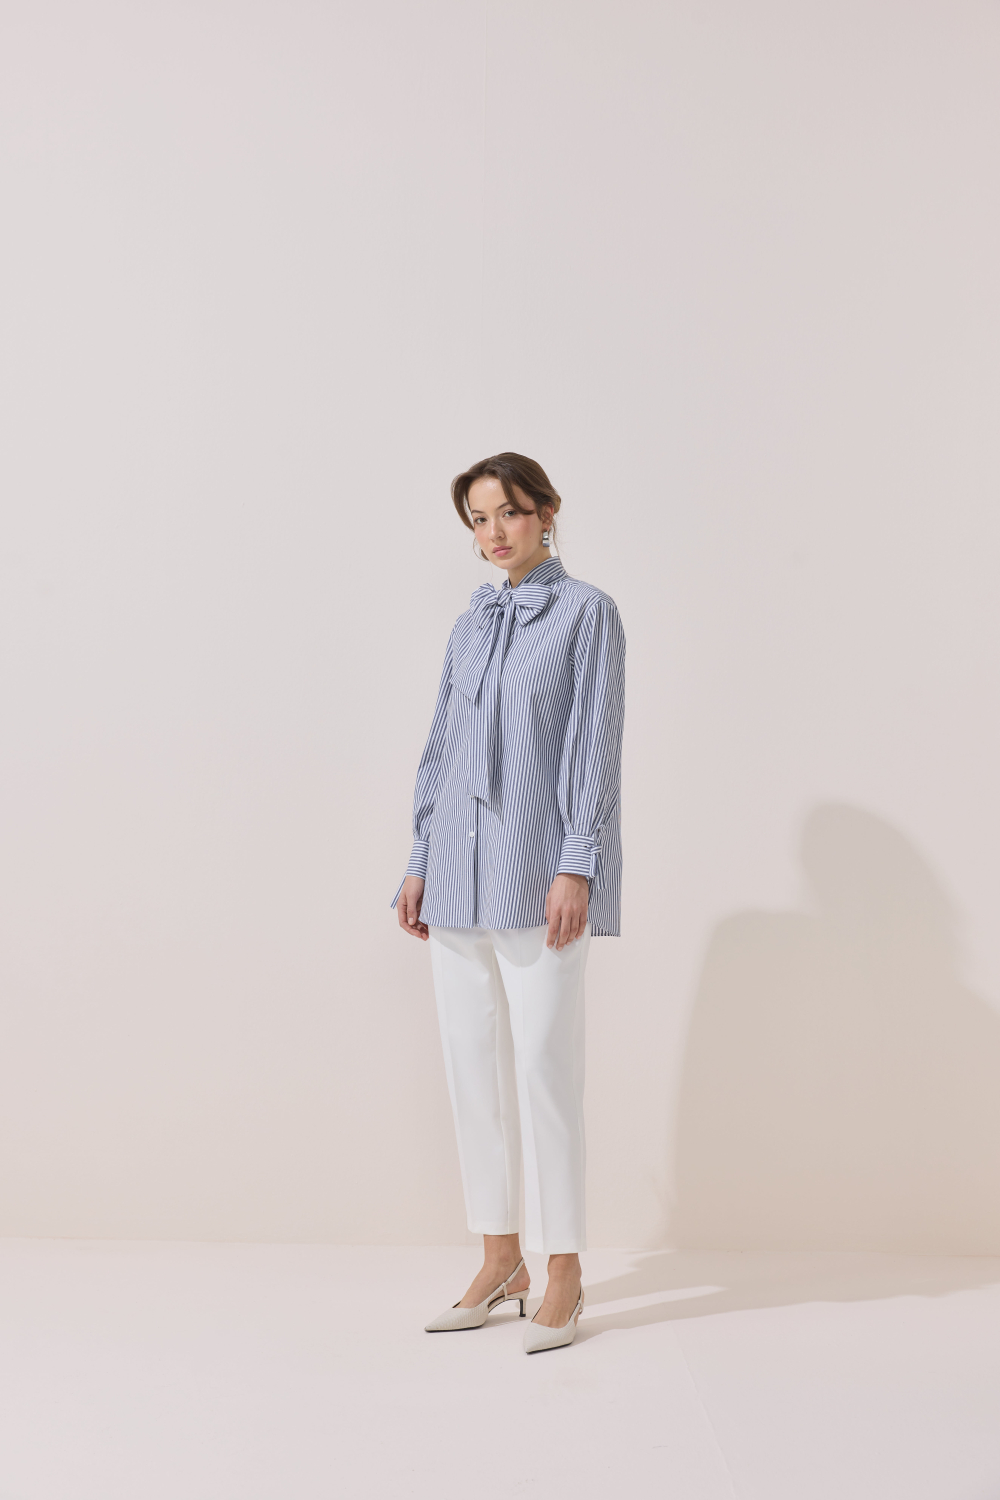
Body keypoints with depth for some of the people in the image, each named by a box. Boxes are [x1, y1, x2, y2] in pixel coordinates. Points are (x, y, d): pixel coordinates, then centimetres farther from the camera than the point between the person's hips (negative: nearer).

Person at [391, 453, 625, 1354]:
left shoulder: (587, 612, -1)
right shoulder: (472, 624, 15)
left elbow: (595, 744, -7)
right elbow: (442, 748, 17)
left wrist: (577, 867, -15)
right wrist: (420, 863, 12)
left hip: (539, 873, -6)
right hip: (462, 874, 6)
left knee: (545, 1067, -4)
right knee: (473, 1067, 8)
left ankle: (564, 1273, 8)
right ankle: (500, 1261, 20)